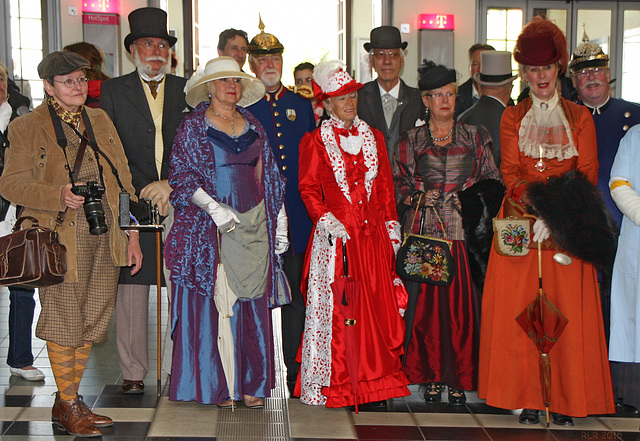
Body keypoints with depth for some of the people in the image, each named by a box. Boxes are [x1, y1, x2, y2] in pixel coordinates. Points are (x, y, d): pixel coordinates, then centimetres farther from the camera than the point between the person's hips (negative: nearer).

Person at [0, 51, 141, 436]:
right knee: (64, 323, -1)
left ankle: (69, 400, 24)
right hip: (63, 239, -5)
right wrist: (59, 196, -21)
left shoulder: (100, 120, 14)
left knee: (91, 321, 10)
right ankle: (68, 407, 16)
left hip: (106, 238, 5)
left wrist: (132, 237, 11)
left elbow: (122, 180, 14)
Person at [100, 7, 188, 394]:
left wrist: (171, 184, -8)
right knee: (132, 286, 0)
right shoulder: (114, 91, 9)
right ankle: (133, 371, 9)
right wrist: (142, 193, -7)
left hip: (180, 203, 1)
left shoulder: (188, 90, 13)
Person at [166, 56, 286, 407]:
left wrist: (279, 222, 10)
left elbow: (268, 177, 16)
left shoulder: (253, 126, 14)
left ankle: (250, 383, 13)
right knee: (210, 301, -3)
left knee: (251, 304, 4)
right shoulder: (193, 126, 1)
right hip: (209, 226, -4)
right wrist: (214, 207, -18)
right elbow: (180, 176, -5)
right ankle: (214, 386, 7)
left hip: (253, 225, 4)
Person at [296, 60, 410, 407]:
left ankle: (377, 381, 10)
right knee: (335, 309, -3)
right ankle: (334, 387, 6)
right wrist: (327, 221, -13)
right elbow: (309, 189, 0)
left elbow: (385, 187, 15)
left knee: (378, 306, 1)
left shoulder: (373, 137, 15)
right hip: (335, 236, -3)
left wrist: (392, 228, 9)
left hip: (373, 236, 4)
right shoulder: (315, 141, 3)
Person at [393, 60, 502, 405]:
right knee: (426, 303, -3)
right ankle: (431, 377, 8)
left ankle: (458, 379, 8)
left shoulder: (475, 138, 12)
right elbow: (397, 183, 9)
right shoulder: (410, 141, 11)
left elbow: (491, 180, 12)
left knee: (462, 304, -3)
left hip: (464, 232, 0)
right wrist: (416, 197, -9)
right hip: (424, 232, 0)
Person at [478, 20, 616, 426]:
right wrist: (536, 200, -18)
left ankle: (565, 399, 4)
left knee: (567, 311, -4)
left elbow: (589, 173, 3)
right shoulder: (513, 117, 11)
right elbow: (510, 173, 2)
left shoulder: (580, 117, 10)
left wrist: (561, 203, -16)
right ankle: (528, 398, 3)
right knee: (521, 309, -4)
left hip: (568, 227, 0)